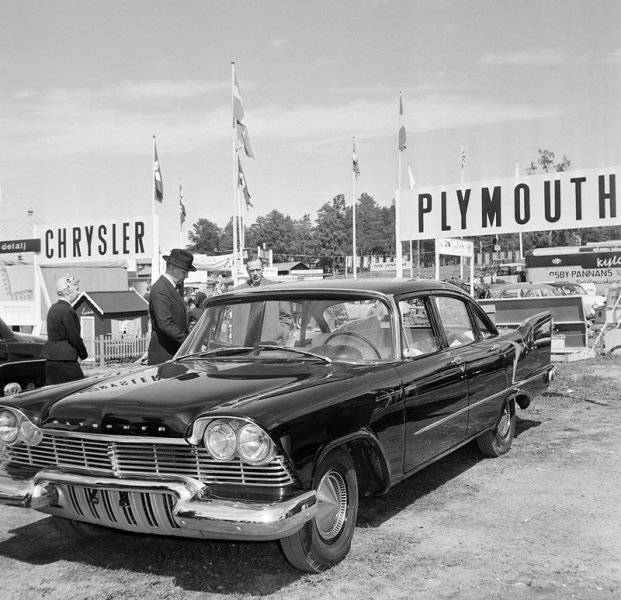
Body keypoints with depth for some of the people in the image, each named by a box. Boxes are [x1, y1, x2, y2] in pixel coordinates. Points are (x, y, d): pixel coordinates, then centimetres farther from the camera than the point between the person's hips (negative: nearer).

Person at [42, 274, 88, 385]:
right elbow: (74, 338, -13)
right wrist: (84, 354, 2)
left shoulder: (53, 308, 13)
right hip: (64, 360, -9)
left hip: (49, 358, 9)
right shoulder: (68, 310, -14)